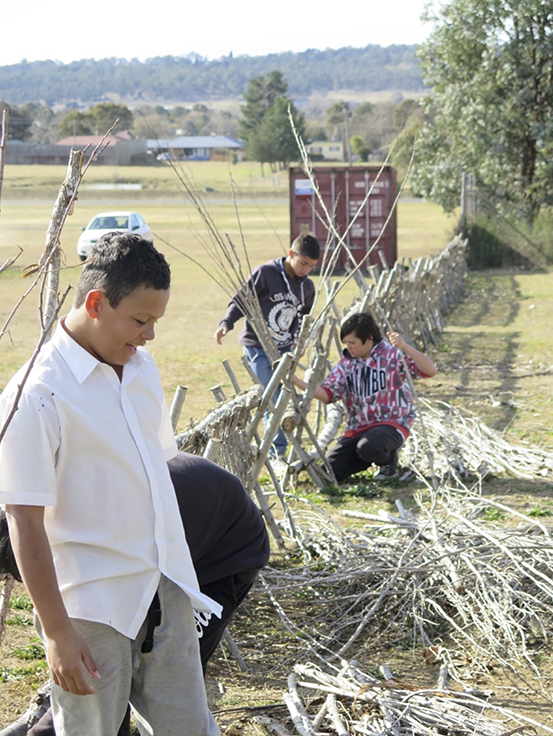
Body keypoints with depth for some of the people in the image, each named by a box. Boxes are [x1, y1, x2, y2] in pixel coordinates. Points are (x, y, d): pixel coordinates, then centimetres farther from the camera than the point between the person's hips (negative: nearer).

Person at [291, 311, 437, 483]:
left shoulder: (392, 355, -9)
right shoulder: (346, 363, 8)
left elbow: (430, 371, -21)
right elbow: (327, 394, 0)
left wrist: (404, 347, -33)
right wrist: (296, 381, -14)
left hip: (391, 424, -6)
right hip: (357, 428, 6)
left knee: (368, 448, -39)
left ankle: (389, 461, -2)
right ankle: (371, 457, 18)